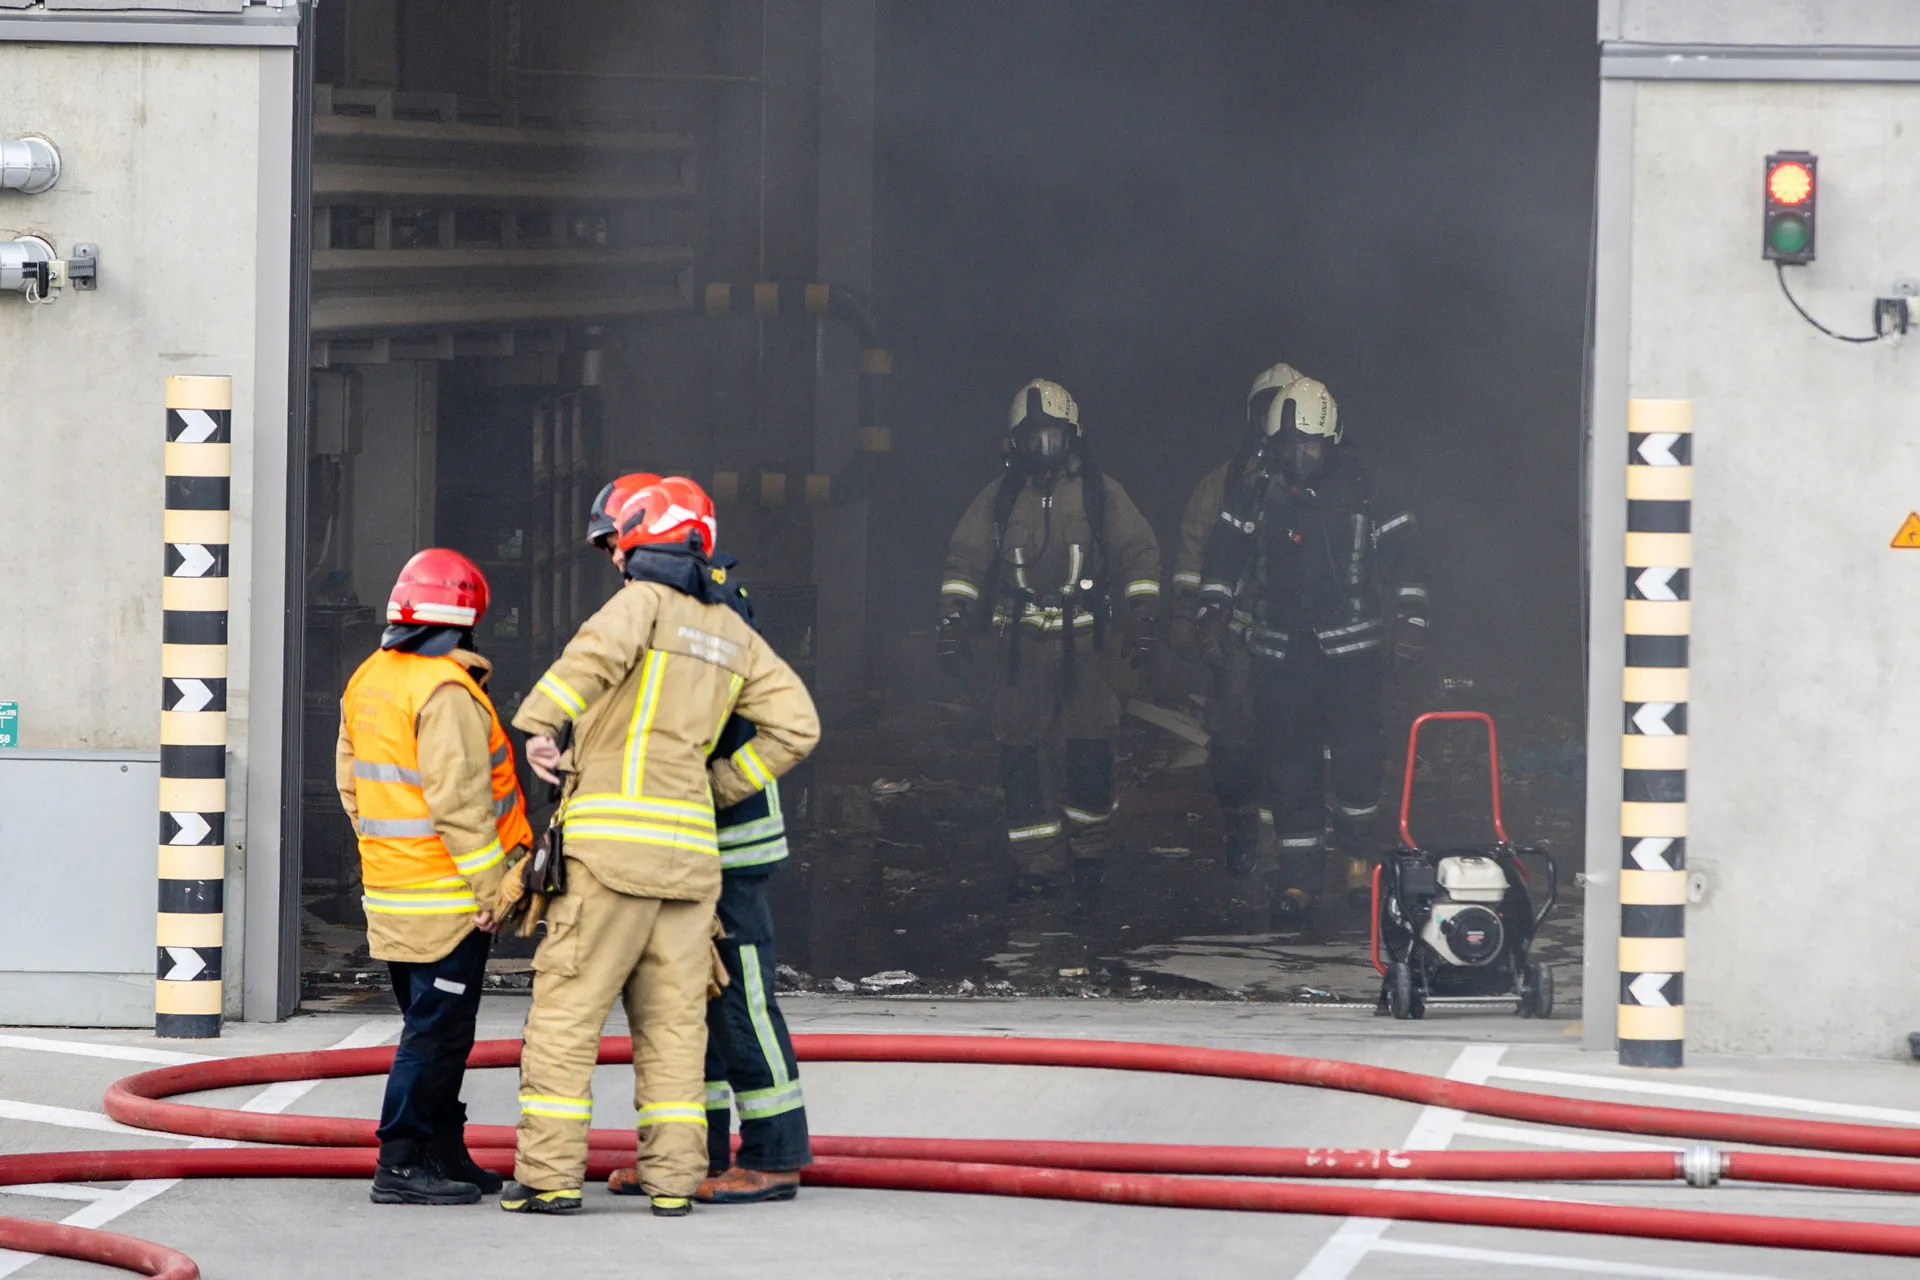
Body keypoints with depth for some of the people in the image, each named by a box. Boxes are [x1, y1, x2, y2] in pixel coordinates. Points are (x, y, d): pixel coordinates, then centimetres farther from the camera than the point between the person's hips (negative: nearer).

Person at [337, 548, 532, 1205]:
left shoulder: (369, 681, 11)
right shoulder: (446, 691, -18)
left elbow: (352, 781, 18)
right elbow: (458, 798, -21)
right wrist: (491, 884, -17)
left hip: (393, 893, 9)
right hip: (446, 897, -9)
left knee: (434, 1027, 16)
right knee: (437, 1031, -5)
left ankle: (445, 1156, 22)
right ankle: (402, 1163, -6)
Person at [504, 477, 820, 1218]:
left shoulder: (644, 602, -2)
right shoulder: (731, 632, 16)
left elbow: (601, 649, -25)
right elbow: (796, 726, 11)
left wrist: (539, 724, -28)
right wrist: (719, 789, 15)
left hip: (616, 836, -6)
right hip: (689, 846, 6)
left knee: (567, 1007, -2)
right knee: (672, 1018, 9)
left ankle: (550, 1172, -6)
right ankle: (673, 1177, 5)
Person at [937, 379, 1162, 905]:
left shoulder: (1101, 493, 6)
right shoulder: (999, 498, 9)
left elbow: (1139, 554, 6)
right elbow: (965, 560, 9)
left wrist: (1143, 619, -2)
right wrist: (954, 622, -1)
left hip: (1083, 642, -1)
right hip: (1022, 641, 1)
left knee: (1092, 751, -2)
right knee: (1017, 753, -3)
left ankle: (1089, 855, 17)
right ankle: (1037, 864, 4)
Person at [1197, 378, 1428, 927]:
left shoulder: (1365, 496, -1)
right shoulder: (1253, 495, 4)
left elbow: (1402, 558, 3)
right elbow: (1223, 555, 12)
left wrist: (1409, 622, -4)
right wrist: (1213, 613, 1)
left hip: (1351, 649, -2)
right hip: (1278, 650, 2)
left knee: (1356, 755, -8)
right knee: (1288, 764, 0)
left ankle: (1360, 857, 13)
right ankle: (1299, 876, 5)